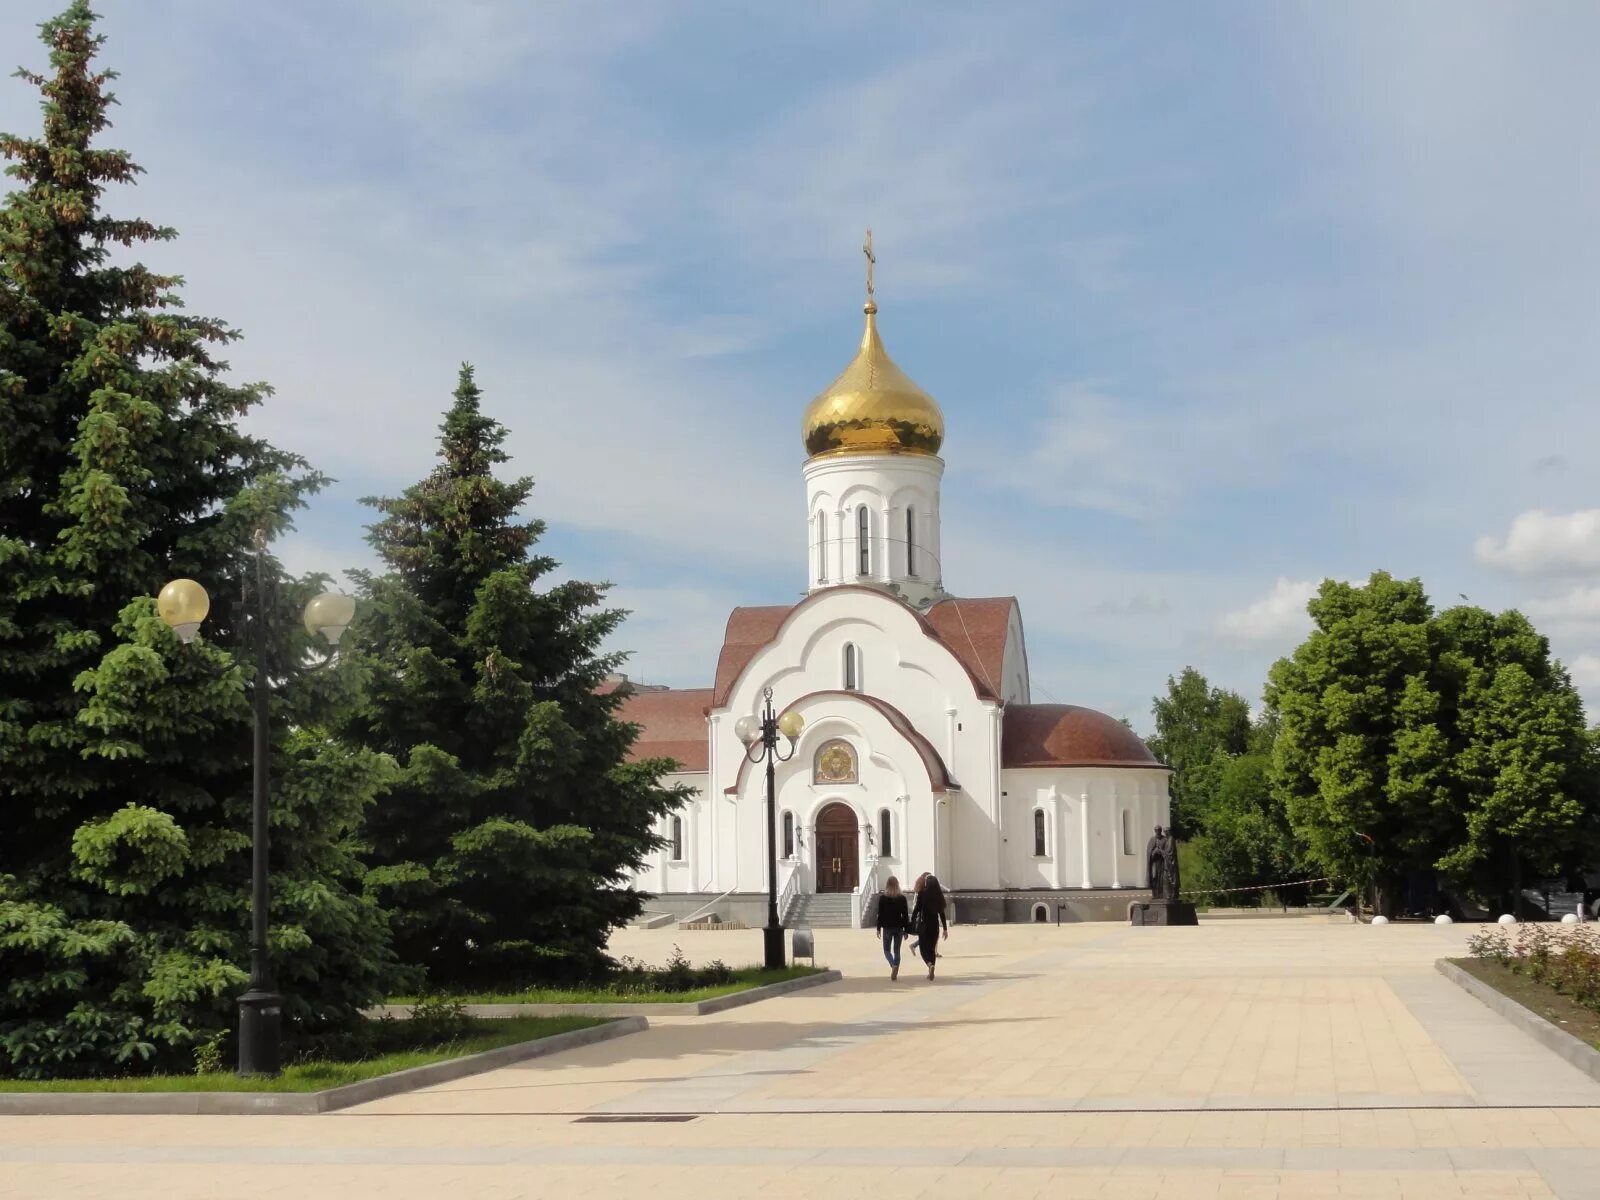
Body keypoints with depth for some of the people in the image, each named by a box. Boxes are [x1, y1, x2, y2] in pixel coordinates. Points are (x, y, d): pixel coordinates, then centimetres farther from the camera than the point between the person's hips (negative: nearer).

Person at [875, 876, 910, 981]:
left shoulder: (883, 898, -6)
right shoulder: (902, 898, -1)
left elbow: (880, 914, -6)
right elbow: (906, 915, 1)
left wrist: (878, 928, 1)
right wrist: (906, 929, 7)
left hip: (887, 927, -2)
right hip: (899, 927, 2)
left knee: (887, 950, 8)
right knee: (897, 950, 10)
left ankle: (893, 965, -19)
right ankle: (895, 972, 6)